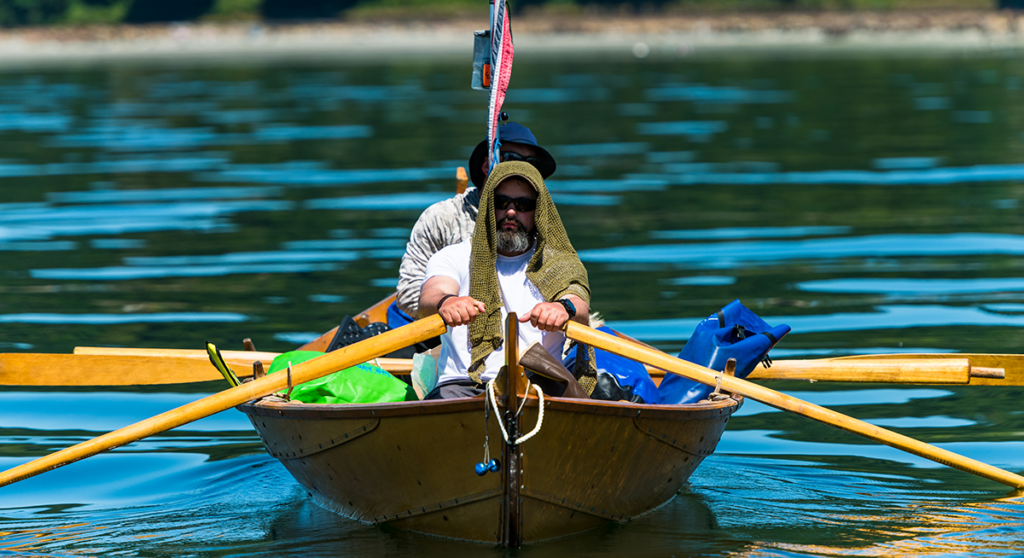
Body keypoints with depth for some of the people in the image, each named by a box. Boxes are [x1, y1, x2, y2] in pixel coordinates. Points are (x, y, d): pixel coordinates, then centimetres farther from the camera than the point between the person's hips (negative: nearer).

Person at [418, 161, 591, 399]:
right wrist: (444, 302, -33)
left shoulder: (560, 266, 17)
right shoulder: (454, 258, 16)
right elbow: (431, 296, -6)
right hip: (462, 383, -1)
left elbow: (580, 311, -4)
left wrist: (565, 308, -31)